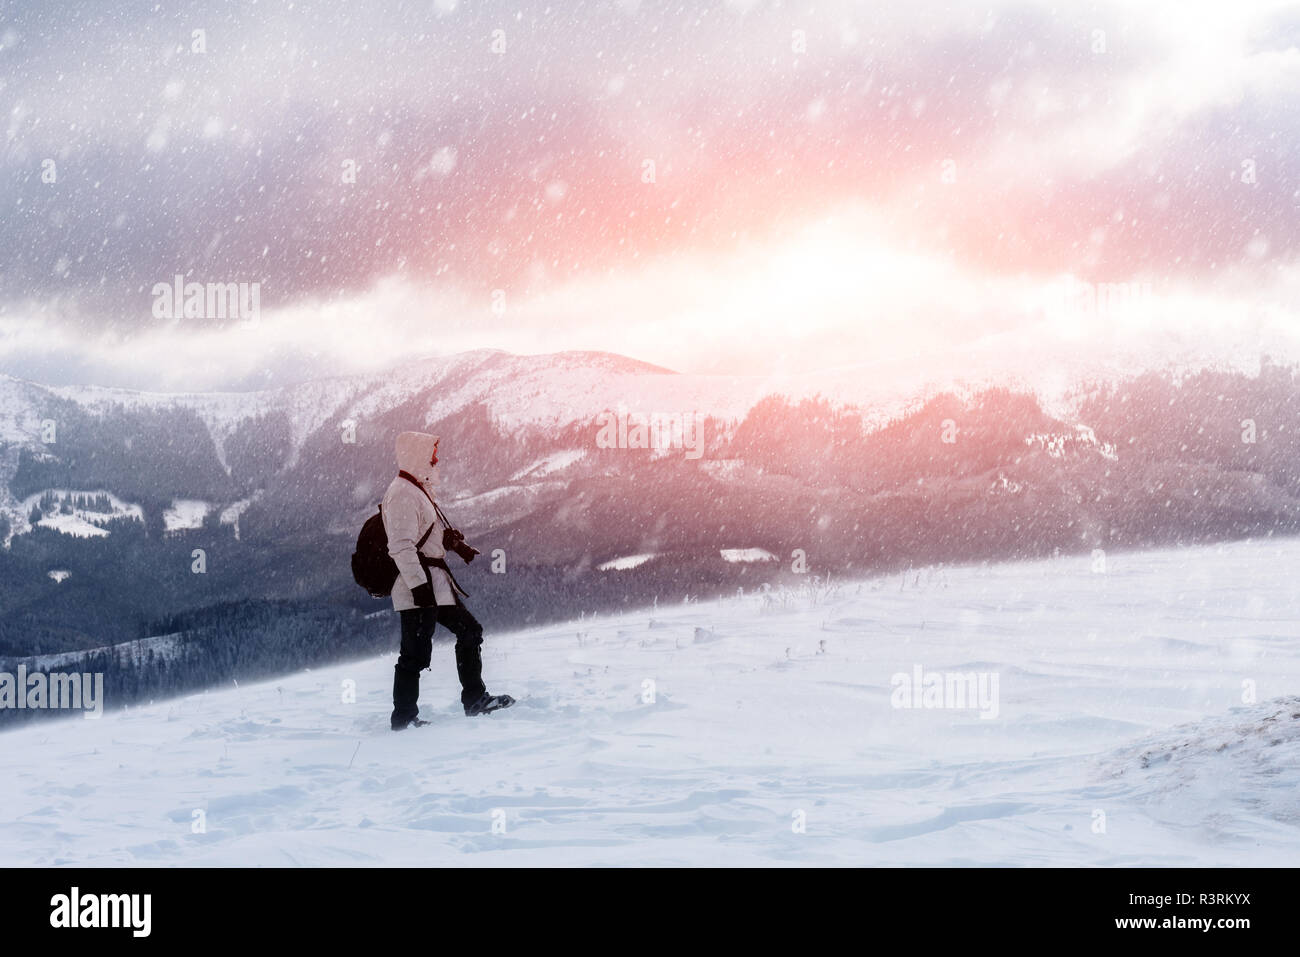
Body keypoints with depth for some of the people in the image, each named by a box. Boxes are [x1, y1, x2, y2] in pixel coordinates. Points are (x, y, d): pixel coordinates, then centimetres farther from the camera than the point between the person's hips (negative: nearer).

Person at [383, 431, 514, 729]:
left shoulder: (418, 490, 19)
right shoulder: (402, 494, -15)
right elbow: (401, 545, -22)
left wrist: (455, 542, 18)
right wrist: (418, 584, -26)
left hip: (436, 585, 11)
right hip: (418, 588, -11)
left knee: (469, 631, 16)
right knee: (416, 652, -7)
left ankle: (475, 699, 24)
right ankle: (404, 718, 2)